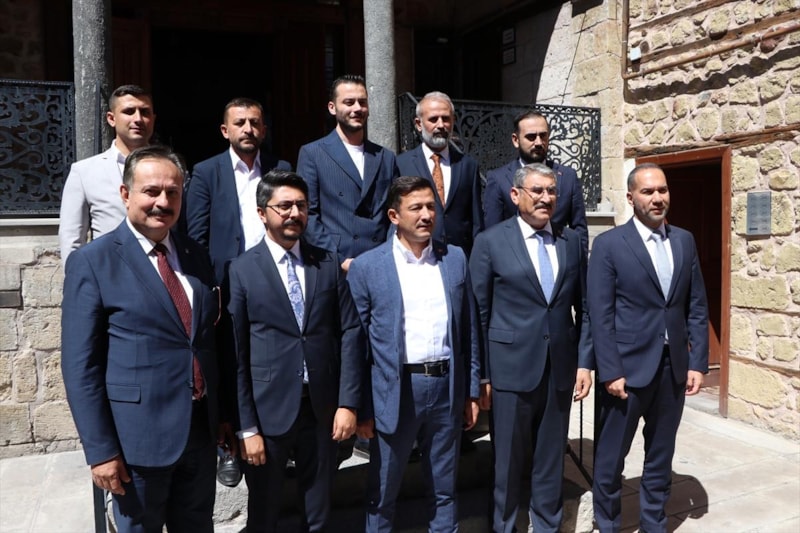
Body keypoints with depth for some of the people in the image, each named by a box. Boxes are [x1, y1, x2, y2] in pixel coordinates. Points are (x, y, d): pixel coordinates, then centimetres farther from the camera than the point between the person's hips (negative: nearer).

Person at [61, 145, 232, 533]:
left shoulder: (196, 256, 6)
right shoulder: (92, 262, -9)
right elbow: (80, 365, -11)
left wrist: (223, 413, 12)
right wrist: (100, 450, -13)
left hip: (201, 429, 5)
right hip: (139, 435, -4)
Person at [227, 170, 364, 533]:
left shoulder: (329, 263, 3)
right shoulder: (242, 270, -6)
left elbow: (350, 333, 1)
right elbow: (236, 354, -7)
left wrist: (348, 403, -5)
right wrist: (246, 427, -9)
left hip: (323, 408, 2)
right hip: (269, 410, -2)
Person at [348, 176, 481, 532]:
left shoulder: (456, 259, 5)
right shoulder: (366, 267, -6)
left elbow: (468, 330, 8)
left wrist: (471, 391, 7)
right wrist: (361, 407, -4)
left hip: (447, 388, 3)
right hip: (395, 392, -2)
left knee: (444, 490, 19)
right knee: (382, 493, 13)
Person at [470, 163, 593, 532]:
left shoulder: (571, 241, 6)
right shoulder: (490, 242, -5)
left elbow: (584, 308, 9)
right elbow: (479, 313, -4)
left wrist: (584, 362, 3)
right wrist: (481, 374, -5)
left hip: (560, 368, 3)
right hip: (512, 367, -3)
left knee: (552, 457, 15)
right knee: (508, 459, 11)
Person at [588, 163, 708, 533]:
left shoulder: (685, 241, 7)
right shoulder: (608, 244, -7)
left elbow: (697, 308, 8)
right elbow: (600, 315, -10)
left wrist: (697, 362, 2)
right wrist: (611, 371, -14)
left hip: (674, 366, 4)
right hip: (628, 365, -4)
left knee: (661, 455, 17)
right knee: (611, 456, 8)